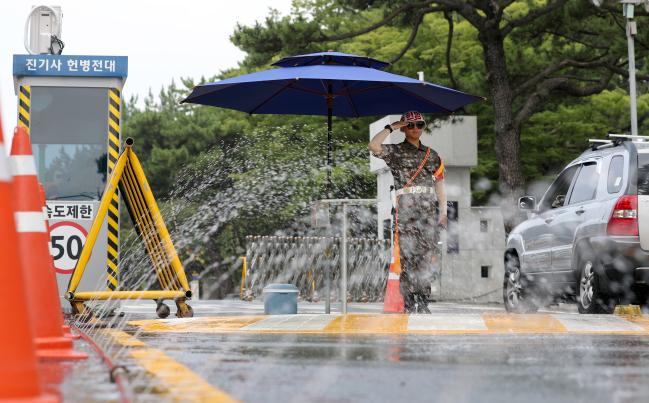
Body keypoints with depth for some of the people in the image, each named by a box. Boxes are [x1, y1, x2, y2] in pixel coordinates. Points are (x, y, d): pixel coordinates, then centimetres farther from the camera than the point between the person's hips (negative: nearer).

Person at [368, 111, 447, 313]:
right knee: (408, 258, -7)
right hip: (406, 211, -4)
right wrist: (391, 128, -4)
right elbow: (373, 146, -14)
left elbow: (440, 184, 20)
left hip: (429, 213, 4)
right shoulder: (395, 152, 6)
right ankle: (409, 305, -4)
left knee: (429, 259, 0)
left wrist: (443, 212, 13)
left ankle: (423, 304, 6)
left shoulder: (432, 155, 19)